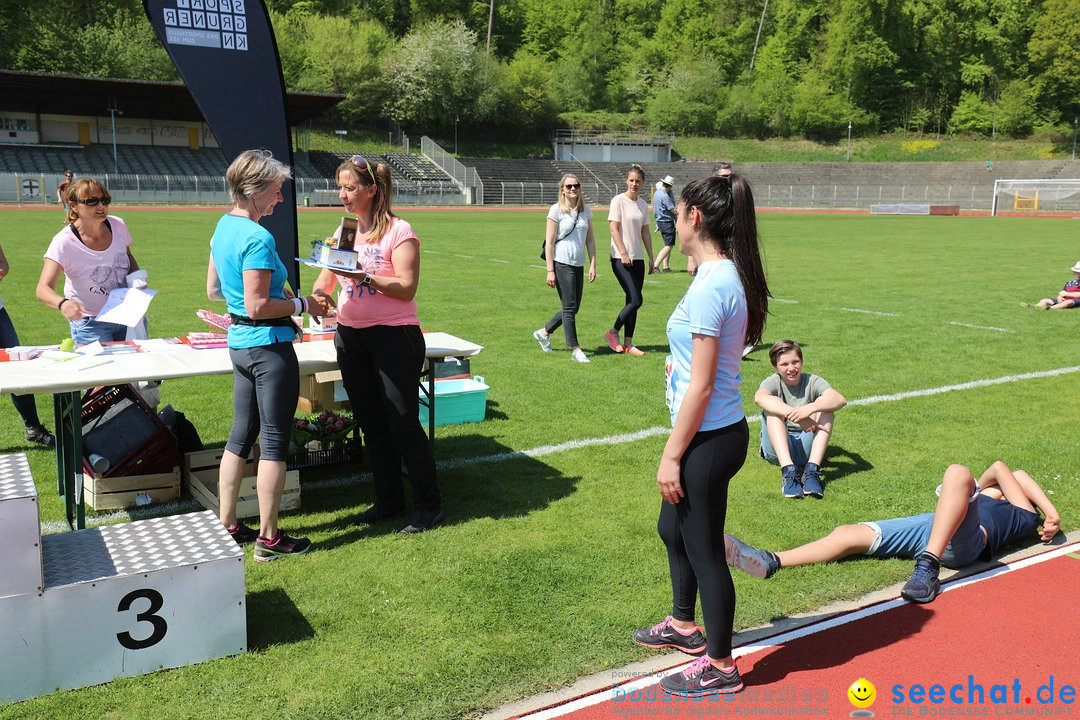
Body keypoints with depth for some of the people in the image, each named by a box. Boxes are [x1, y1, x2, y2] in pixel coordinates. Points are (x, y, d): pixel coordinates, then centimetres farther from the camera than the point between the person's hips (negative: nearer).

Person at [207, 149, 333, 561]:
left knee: (241, 434, 17)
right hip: (269, 346, -9)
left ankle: (226, 526, 27)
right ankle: (269, 538, 10)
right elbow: (258, 307, -22)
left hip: (239, 343, 9)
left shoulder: (223, 227, 9)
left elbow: (213, 290, 17)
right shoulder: (258, 238, -20)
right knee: (275, 441, 1)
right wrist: (303, 304, -12)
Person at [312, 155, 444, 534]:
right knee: (371, 423, 14)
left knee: (403, 423, -3)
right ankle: (388, 499, 28)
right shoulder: (345, 230, 11)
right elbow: (326, 280, 14)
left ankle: (429, 505, 12)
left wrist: (364, 276, -27)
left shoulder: (398, 231, -10)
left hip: (393, 336, -7)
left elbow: (407, 288, -16)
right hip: (350, 338, 7)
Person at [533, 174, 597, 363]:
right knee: (569, 307, -4)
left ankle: (544, 332, 30)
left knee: (573, 308, 10)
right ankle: (575, 349, 3)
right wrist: (550, 270, -12)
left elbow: (590, 240, 12)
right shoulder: (556, 210, -6)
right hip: (562, 264, -6)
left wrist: (593, 265, 5)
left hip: (579, 265, 6)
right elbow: (549, 242, -7)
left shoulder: (586, 210, 9)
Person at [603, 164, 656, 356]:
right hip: (621, 259, -6)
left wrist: (651, 257, 13)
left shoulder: (643, 204, 11)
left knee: (633, 302, 7)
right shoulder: (618, 200, -7)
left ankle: (628, 343, 14)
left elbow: (645, 232, 16)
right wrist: (623, 253, -17)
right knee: (635, 300, -13)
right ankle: (612, 333, 5)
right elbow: (614, 229, -11)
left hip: (637, 259, 7)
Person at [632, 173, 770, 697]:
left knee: (703, 550, 6)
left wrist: (672, 455, -17)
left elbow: (702, 386, -22)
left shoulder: (710, 285, -22)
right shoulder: (730, 275, 7)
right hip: (716, 432, 10)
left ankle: (720, 666, 25)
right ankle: (684, 625, 47)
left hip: (708, 438, -10)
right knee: (673, 528, 26)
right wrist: (683, 361, 23)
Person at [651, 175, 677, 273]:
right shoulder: (664, 196, -20)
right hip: (667, 222, -10)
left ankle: (665, 267, 15)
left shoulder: (656, 193, 8)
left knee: (667, 245, 16)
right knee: (668, 245, -7)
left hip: (659, 221, 10)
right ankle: (655, 265, -16)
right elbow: (673, 209, -17)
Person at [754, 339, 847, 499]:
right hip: (778, 448, -1)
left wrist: (810, 409, -42)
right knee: (773, 407, -25)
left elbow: (840, 400, -23)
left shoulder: (812, 381, -1)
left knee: (825, 405, -19)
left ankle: (812, 470, -34)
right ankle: (788, 471, -42)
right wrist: (797, 415, -44)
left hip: (807, 446, 1)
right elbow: (759, 397, -32)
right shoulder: (773, 382, -4)